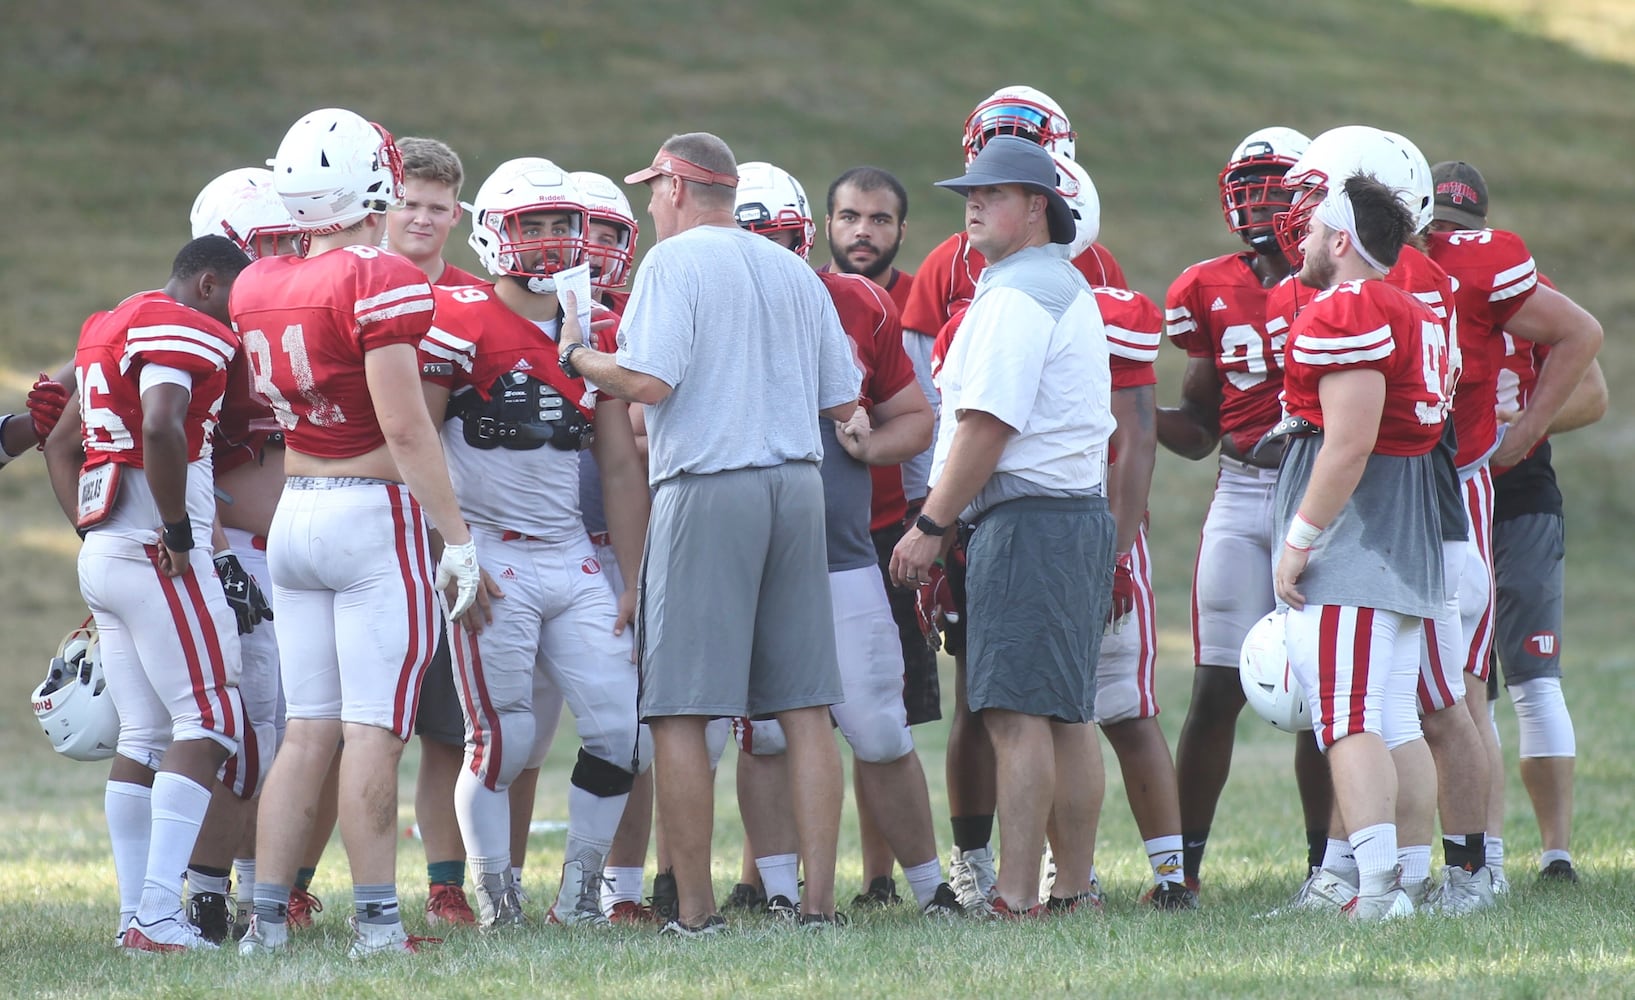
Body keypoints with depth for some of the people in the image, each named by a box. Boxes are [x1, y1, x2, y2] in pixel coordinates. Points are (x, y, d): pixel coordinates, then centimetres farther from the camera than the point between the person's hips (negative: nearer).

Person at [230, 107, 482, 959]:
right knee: (373, 729, -4)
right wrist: (456, 535, -13)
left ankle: (266, 917, 8)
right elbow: (404, 427, -17)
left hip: (295, 509, 6)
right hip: (374, 511, -6)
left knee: (307, 730, 10)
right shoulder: (380, 283, -14)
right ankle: (376, 920, -4)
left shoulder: (256, 290, 6)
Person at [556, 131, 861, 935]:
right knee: (804, 706, 7)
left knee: (679, 710, -2)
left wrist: (576, 356, 2)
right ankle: (818, 900, 3)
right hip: (797, 486, 6)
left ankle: (696, 910, -5)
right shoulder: (794, 272, 15)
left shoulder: (674, 264, -4)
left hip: (707, 486, -6)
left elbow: (650, 381, -15)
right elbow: (843, 402, 15)